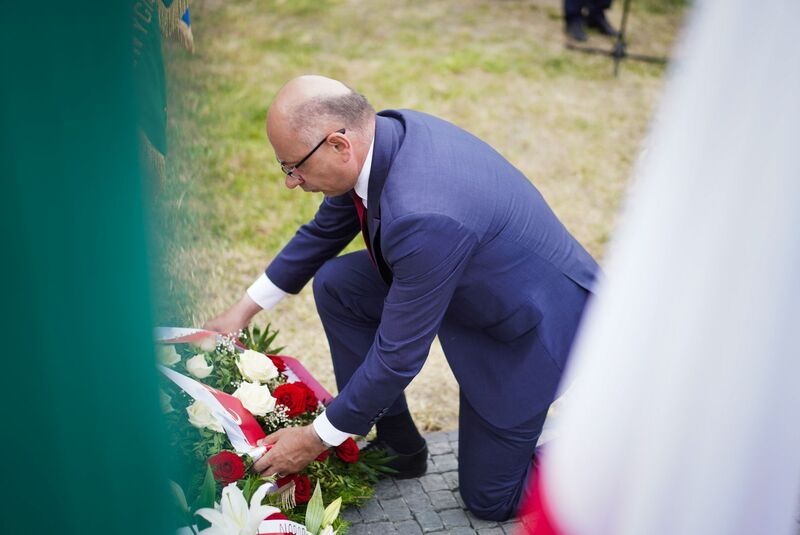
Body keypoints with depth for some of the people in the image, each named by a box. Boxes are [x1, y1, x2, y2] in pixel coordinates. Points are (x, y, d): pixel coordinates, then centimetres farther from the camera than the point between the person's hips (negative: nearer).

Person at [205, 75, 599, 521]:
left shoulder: (421, 216, -39)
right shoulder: (382, 133, -12)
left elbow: (399, 355, -28)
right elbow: (324, 232, 6)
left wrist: (317, 439, -15)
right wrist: (245, 309, 12)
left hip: (535, 327, -8)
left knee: (489, 498, 5)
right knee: (336, 284, 0)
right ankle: (395, 445, 13)